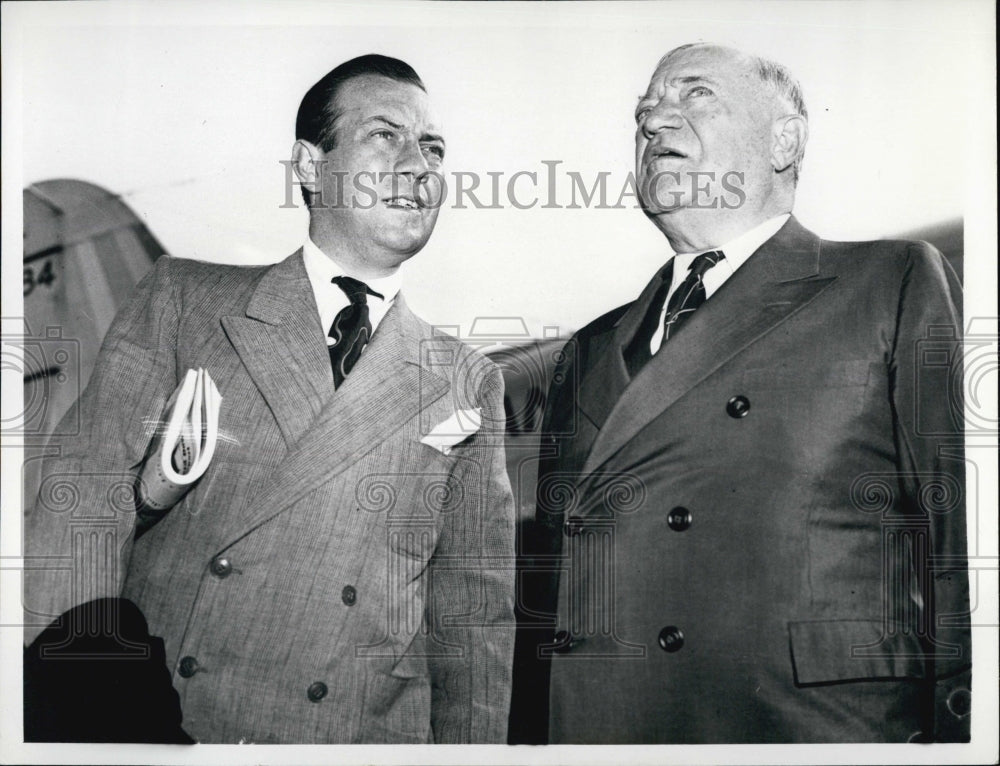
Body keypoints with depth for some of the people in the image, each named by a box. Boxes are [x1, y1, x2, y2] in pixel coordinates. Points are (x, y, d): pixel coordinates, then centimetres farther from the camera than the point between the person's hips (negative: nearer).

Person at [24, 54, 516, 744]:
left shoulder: (468, 383, 5)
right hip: (149, 726, 1)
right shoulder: (181, 300, 3)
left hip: (365, 736, 0)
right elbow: (86, 500, -6)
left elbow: (477, 616, 6)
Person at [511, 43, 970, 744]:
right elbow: (547, 584, 14)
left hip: (818, 729, -3)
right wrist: (528, 733, 5)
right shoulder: (592, 352, 17)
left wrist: (957, 733, -12)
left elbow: (962, 546, -4)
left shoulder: (899, 285, 4)